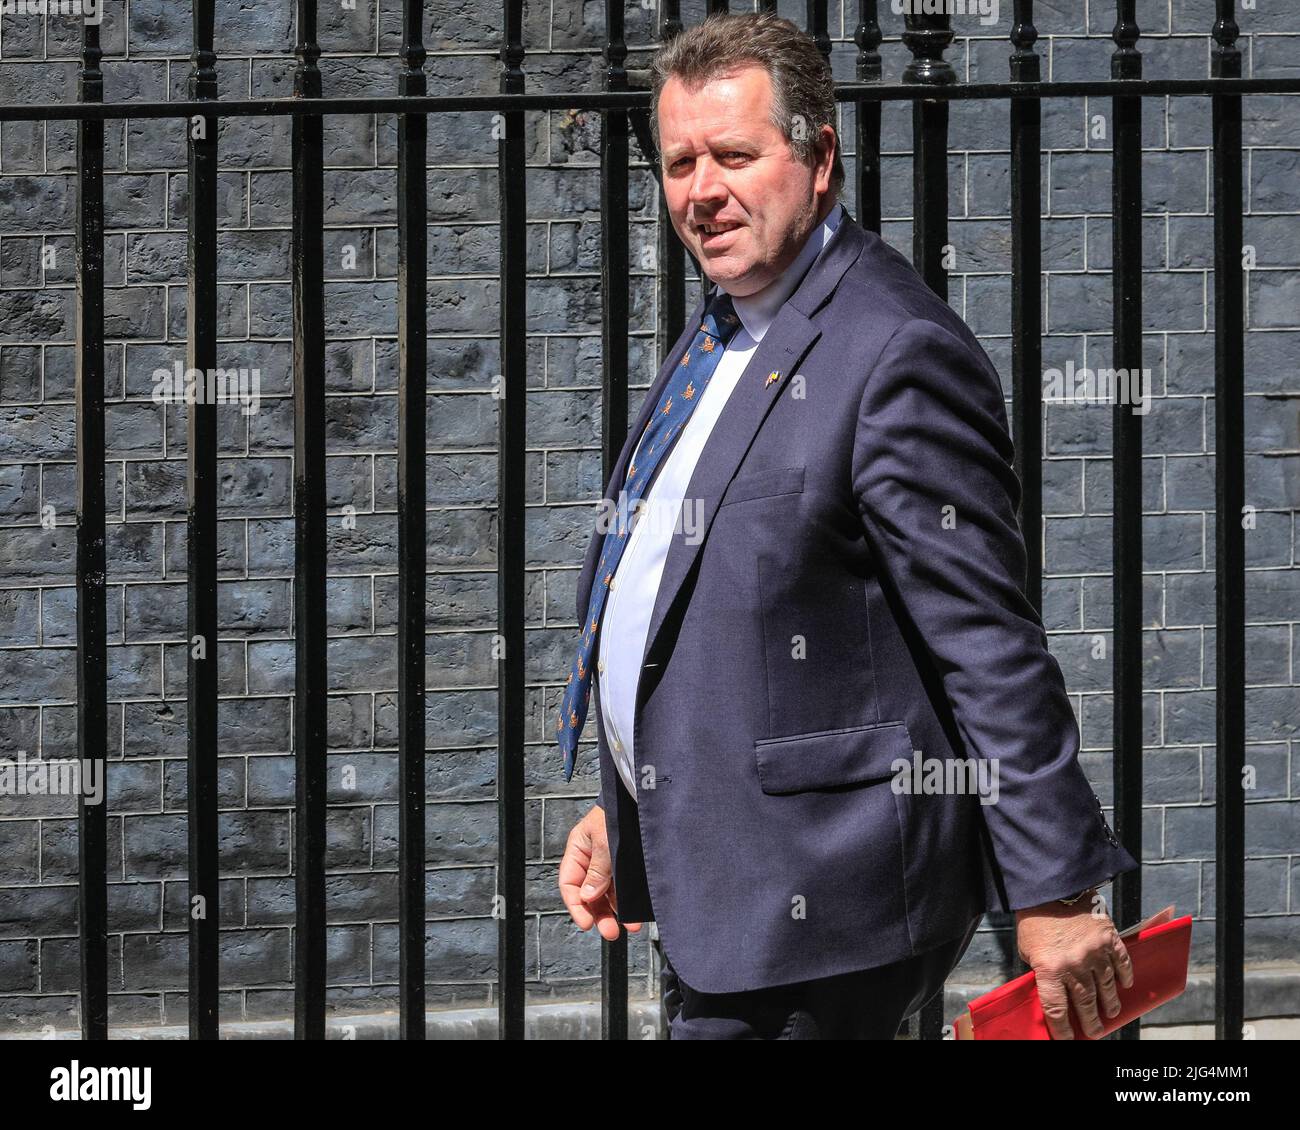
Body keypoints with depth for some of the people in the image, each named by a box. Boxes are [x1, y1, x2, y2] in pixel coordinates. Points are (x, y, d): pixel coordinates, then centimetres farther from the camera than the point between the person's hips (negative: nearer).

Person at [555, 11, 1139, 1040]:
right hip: (711, 878, 10)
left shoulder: (898, 354, -17)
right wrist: (626, 810, 21)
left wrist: (1056, 891, -18)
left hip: (814, 902, -10)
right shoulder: (720, 334, 14)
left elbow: (991, 650, -18)